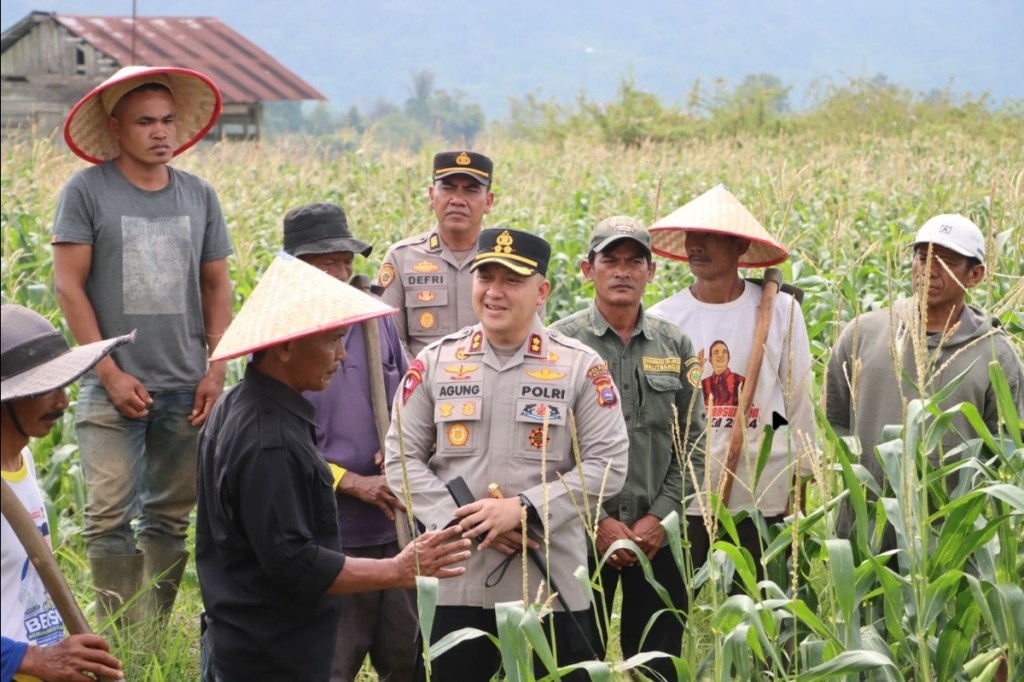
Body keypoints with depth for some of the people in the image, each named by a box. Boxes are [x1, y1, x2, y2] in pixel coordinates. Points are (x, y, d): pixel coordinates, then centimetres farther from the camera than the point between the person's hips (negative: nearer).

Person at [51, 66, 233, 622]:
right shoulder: (87, 191, -2)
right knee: (111, 517, -7)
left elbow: (216, 285, 15)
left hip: (186, 388, 4)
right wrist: (112, 374, -10)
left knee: (171, 516, 8)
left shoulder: (198, 195, 9)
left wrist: (216, 369, 3)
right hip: (114, 386, -4)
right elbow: (69, 286, -5)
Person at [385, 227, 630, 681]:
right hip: (454, 583, 2)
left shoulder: (581, 367, 0)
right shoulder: (434, 363, 6)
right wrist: (462, 520, -10)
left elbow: (608, 464, -5)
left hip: (551, 584, -1)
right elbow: (401, 458, 5)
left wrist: (524, 509, -14)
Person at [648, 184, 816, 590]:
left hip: (762, 499, 0)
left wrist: (801, 480, 7)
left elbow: (799, 401, 6)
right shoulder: (662, 320, 0)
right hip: (682, 499, 0)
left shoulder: (780, 311, 0)